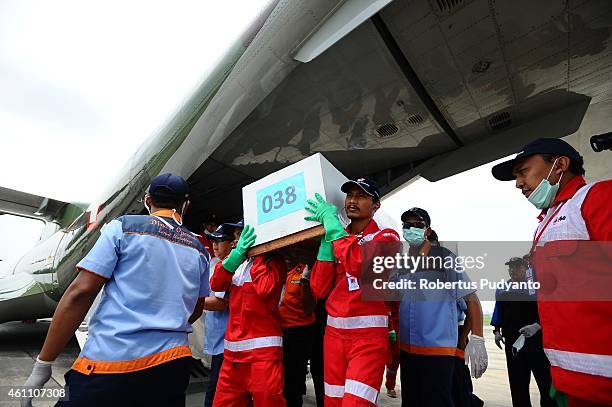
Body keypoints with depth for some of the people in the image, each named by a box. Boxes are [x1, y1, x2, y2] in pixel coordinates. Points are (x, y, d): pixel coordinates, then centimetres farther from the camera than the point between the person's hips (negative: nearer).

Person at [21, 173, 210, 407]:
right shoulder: (198, 249, 9)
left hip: (111, 361, -4)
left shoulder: (124, 227, -1)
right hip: (173, 363, 4)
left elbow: (80, 292, -8)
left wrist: (42, 364, -1)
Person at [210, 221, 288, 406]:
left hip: (262, 351, -6)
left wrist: (256, 254, -10)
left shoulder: (274, 262, -2)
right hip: (233, 351, 6)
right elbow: (216, 284, 1)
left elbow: (265, 288, -21)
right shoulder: (237, 262, 16)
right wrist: (236, 254, -10)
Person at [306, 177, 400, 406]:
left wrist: (331, 222, -16)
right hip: (334, 332, 5)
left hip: (369, 335, -5)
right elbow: (319, 289, 0)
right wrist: (326, 238, -6)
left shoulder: (386, 237, -4)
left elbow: (359, 264, -27)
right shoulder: (334, 238, 10)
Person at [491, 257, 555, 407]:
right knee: (517, 382, 11)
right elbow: (498, 313, 17)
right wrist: (497, 331, 7)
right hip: (512, 340, 4)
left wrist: (537, 326, -24)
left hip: (536, 339, -4)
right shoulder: (502, 290, 10)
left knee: (545, 379, 0)